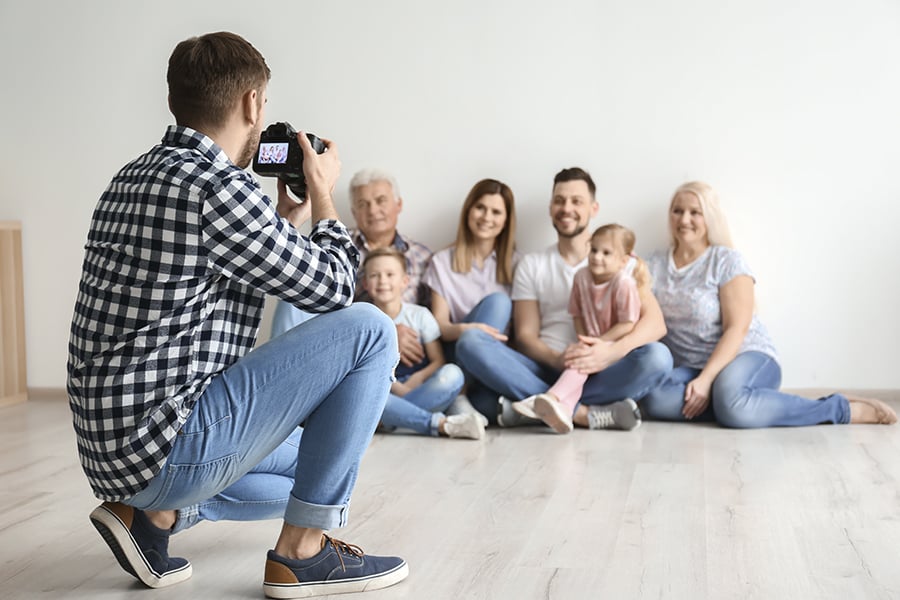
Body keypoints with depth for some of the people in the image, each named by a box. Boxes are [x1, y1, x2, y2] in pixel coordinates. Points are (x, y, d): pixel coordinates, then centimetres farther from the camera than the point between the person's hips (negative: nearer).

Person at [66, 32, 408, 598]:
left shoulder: (133, 179, 13)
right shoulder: (217, 186, -17)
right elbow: (332, 287, -7)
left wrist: (289, 215, 26)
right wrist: (322, 195, 9)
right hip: (164, 443, -10)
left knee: (310, 464, 29)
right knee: (369, 329, -8)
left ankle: (154, 513, 10)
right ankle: (302, 550, -3)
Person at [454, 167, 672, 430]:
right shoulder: (531, 265, 13)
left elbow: (655, 322, -5)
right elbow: (525, 336, 4)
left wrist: (613, 351, -27)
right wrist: (557, 360, -20)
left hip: (597, 375, -1)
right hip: (545, 371, 1)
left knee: (657, 356, -31)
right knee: (471, 341, -24)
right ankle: (584, 413, -32)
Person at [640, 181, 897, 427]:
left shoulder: (727, 260, -2)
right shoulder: (656, 265, 11)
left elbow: (736, 328, -11)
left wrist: (706, 380, -23)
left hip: (746, 357, -3)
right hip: (690, 368, 3)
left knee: (731, 401, -40)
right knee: (655, 397, -32)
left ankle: (844, 409, -23)